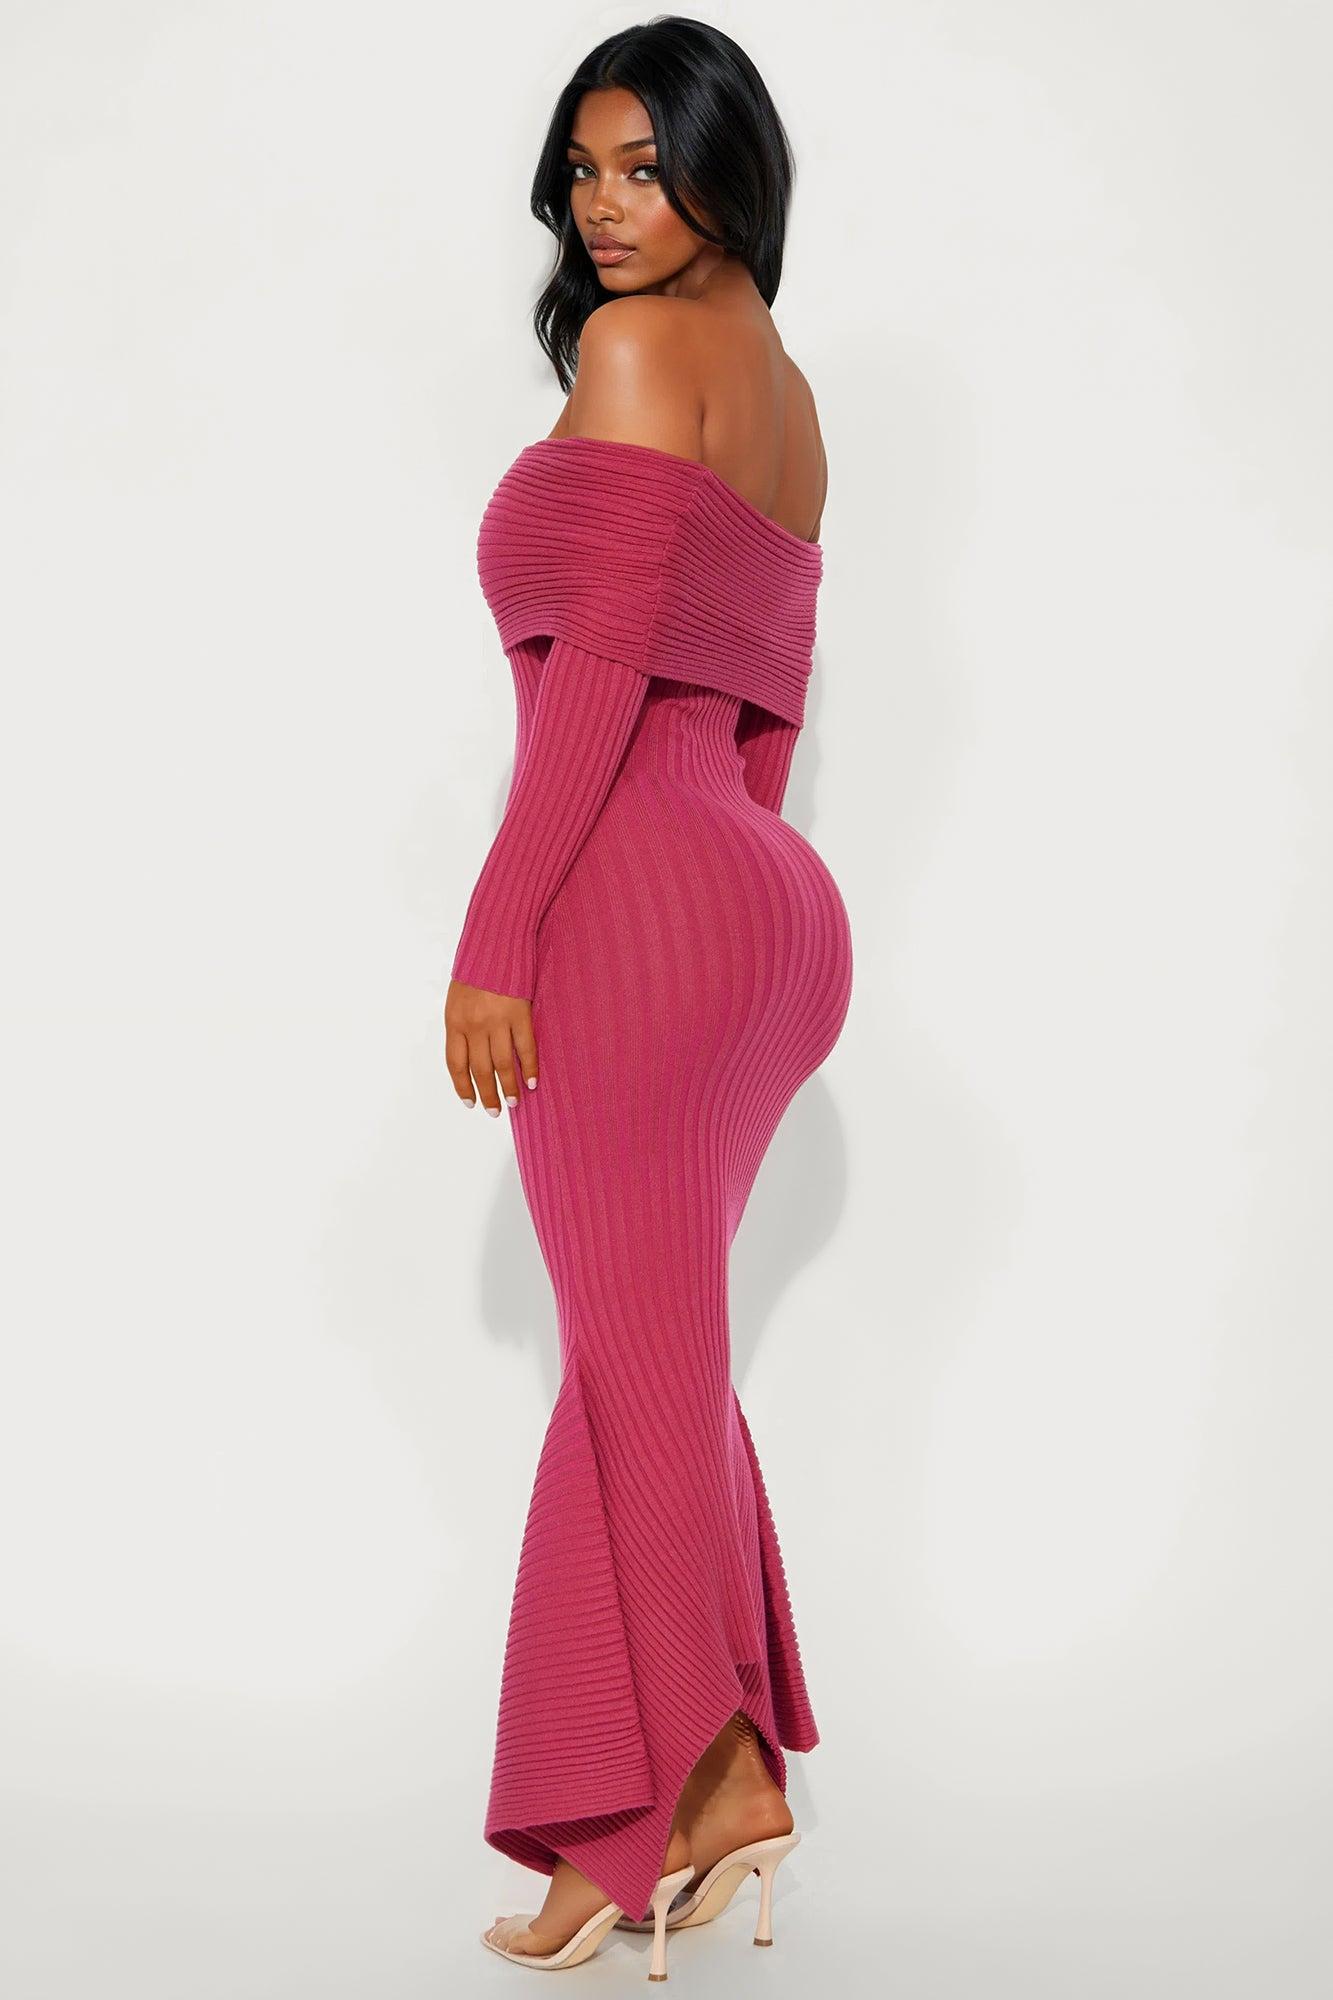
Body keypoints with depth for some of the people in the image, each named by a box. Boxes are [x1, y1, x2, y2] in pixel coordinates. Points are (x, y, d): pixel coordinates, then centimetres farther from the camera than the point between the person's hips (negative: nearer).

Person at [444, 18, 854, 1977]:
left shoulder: (634, 347, -6)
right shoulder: (788, 392, 19)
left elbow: (602, 666, -15)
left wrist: (493, 935, -15)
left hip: (631, 898, -9)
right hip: (764, 901, 9)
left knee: (642, 1354, -2)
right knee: (649, 1351, 15)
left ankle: (696, 1791, 6)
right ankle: (707, 1773, 24)